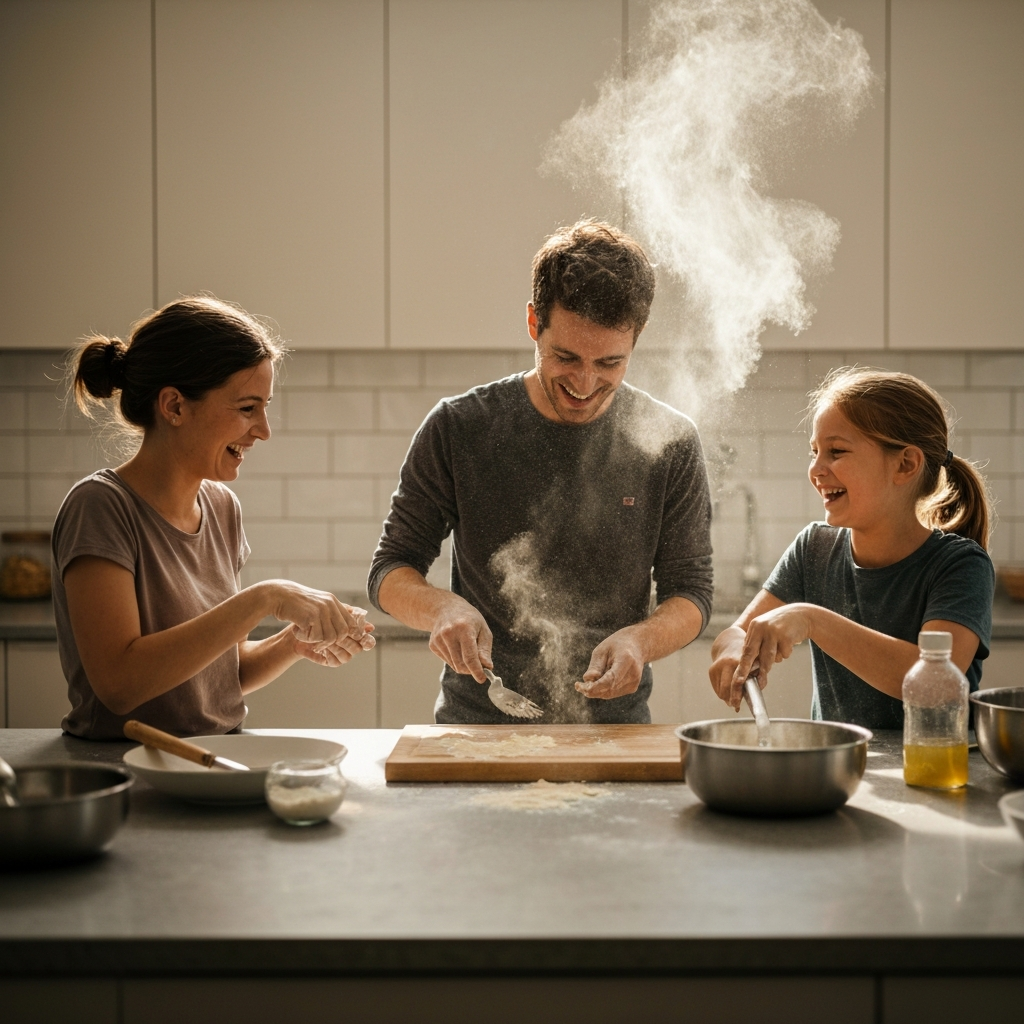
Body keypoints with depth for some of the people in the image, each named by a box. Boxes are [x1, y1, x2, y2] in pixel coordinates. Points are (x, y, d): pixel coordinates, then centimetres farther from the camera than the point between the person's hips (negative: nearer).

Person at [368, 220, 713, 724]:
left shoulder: (670, 443, 0)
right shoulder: (458, 428, -2)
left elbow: (690, 591, 6)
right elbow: (391, 570, 4)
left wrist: (641, 639, -16)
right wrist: (441, 607, -17)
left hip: (614, 725, 1)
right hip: (476, 723, 0)